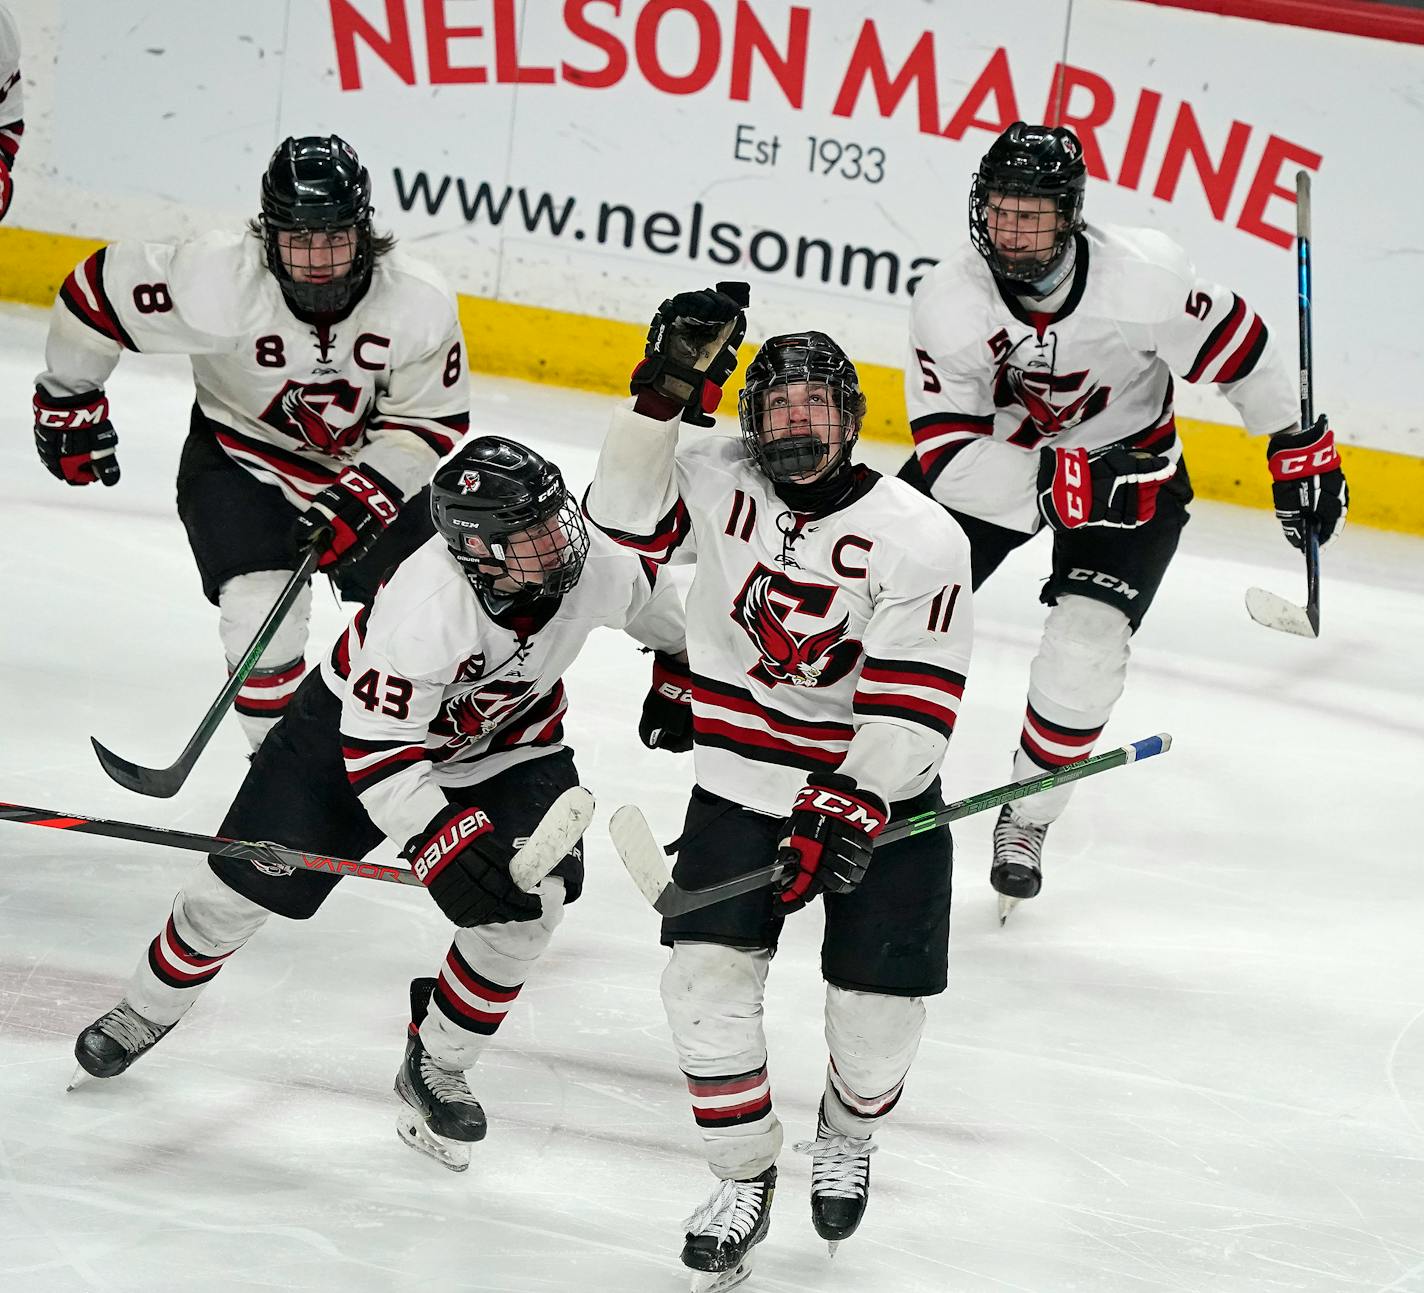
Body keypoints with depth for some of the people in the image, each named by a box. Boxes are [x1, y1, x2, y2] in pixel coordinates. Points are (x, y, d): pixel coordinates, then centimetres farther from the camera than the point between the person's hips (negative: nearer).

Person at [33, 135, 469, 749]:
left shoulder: (419, 302, -26)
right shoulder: (217, 282, -33)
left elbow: (430, 421, -14)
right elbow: (98, 289, -18)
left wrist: (360, 498, -26)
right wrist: (68, 402, -6)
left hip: (374, 463, 2)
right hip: (241, 458, -2)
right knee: (262, 609, -21)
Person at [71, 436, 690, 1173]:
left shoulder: (592, 565, -26)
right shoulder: (425, 608, -40)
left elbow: (647, 594, 1)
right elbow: (376, 751, -35)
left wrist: (677, 673, 13)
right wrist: (445, 842, -43)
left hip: (503, 743, 4)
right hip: (361, 720, -4)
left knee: (528, 901, -18)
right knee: (248, 882, -1)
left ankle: (437, 1067, 2)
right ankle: (149, 1008, 28)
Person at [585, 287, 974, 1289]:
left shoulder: (919, 538, -16)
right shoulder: (722, 485, -5)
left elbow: (916, 704, -19)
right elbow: (626, 523, -11)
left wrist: (851, 806, -29)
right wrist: (666, 394, -19)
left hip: (880, 793, -2)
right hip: (743, 779, 2)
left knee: (881, 1000, -3)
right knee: (707, 973, -11)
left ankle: (848, 1133, 33)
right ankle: (745, 1179, 8)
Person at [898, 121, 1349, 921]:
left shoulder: (1143, 278, -31)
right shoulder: (949, 304, -27)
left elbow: (1237, 348, -14)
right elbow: (948, 459, -28)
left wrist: (1302, 452, -7)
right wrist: (1069, 484, -39)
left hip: (1130, 468, -1)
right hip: (995, 454, 2)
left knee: (1088, 645, -16)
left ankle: (1030, 816, 6)